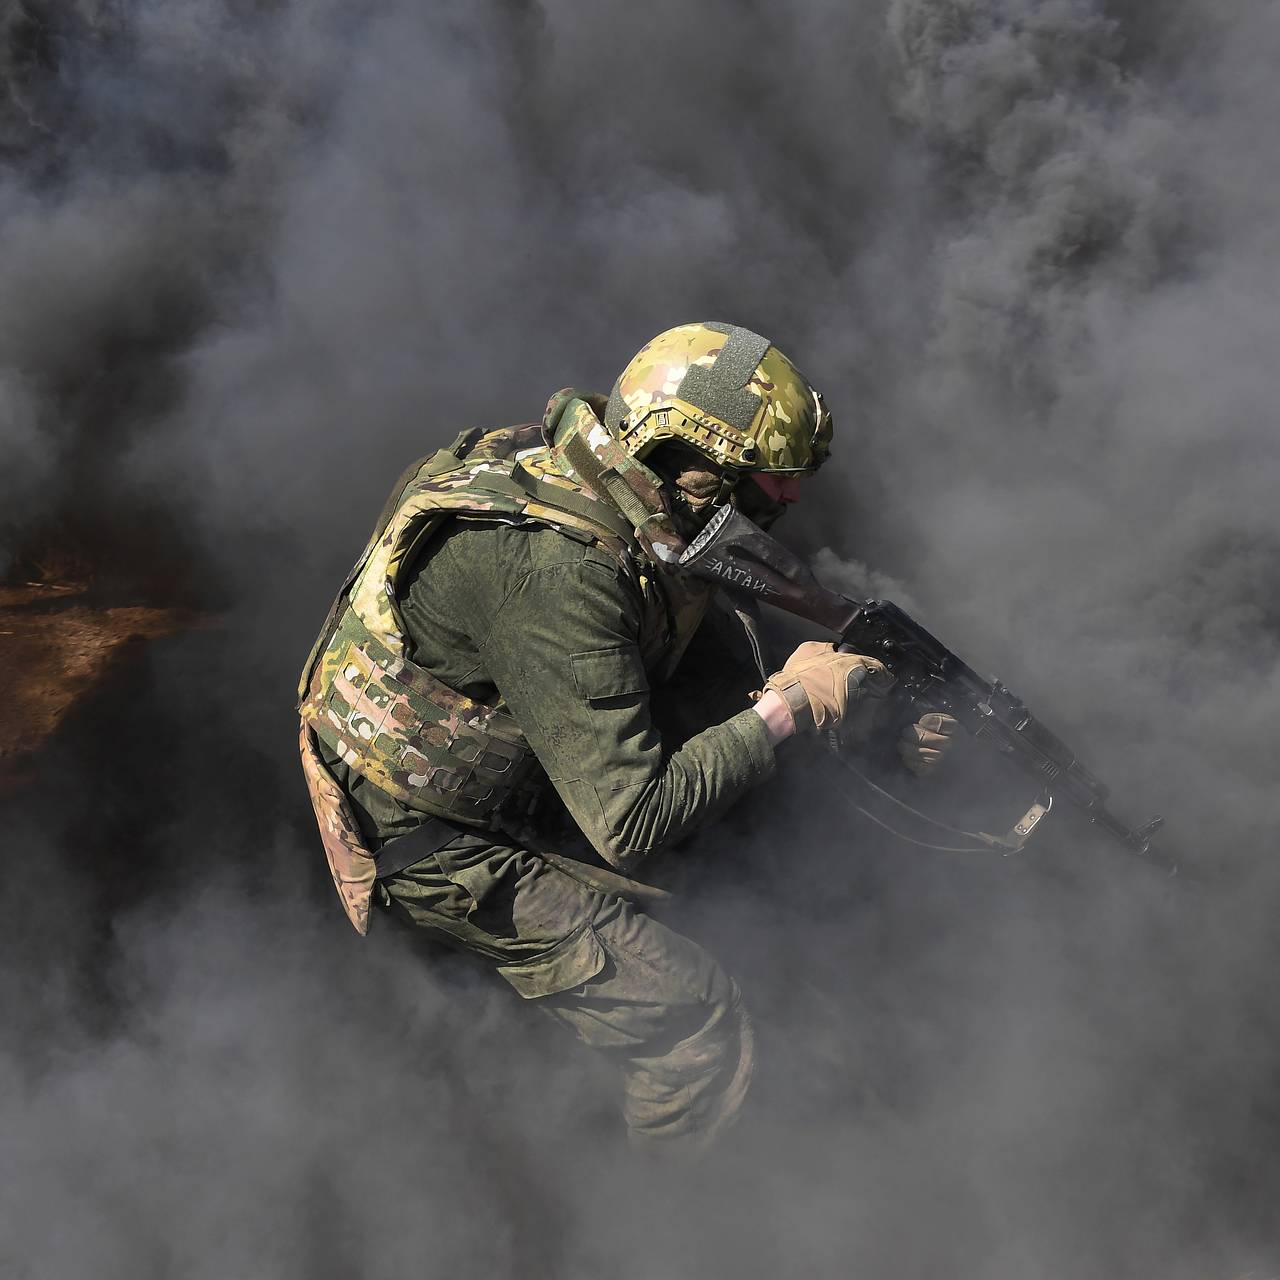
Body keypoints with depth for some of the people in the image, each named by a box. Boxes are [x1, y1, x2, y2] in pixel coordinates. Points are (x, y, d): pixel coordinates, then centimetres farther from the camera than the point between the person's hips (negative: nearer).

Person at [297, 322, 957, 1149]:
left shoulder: (633, 518, -6)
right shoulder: (558, 570, -34)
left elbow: (706, 671, 5)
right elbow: (634, 821, -33)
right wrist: (788, 708, -25)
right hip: (439, 841, -9)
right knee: (702, 1033, -7)